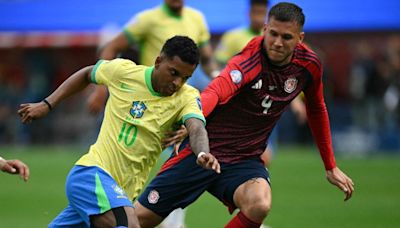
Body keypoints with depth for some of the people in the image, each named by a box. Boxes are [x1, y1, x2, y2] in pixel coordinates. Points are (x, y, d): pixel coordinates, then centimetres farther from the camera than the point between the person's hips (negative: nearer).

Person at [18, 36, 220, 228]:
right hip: (91, 171, -4)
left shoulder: (186, 97, -7)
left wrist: (203, 154, -49)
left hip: (123, 191, 4)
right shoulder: (123, 70, -7)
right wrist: (46, 105, 12)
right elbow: (87, 74, 13)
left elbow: (196, 128, -27)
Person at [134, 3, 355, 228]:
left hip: (245, 161, 3)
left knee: (259, 206, -32)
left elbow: (317, 110, 16)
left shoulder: (309, 64, -4)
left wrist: (331, 167, 20)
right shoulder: (248, 61, -21)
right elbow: (214, 93, -41)